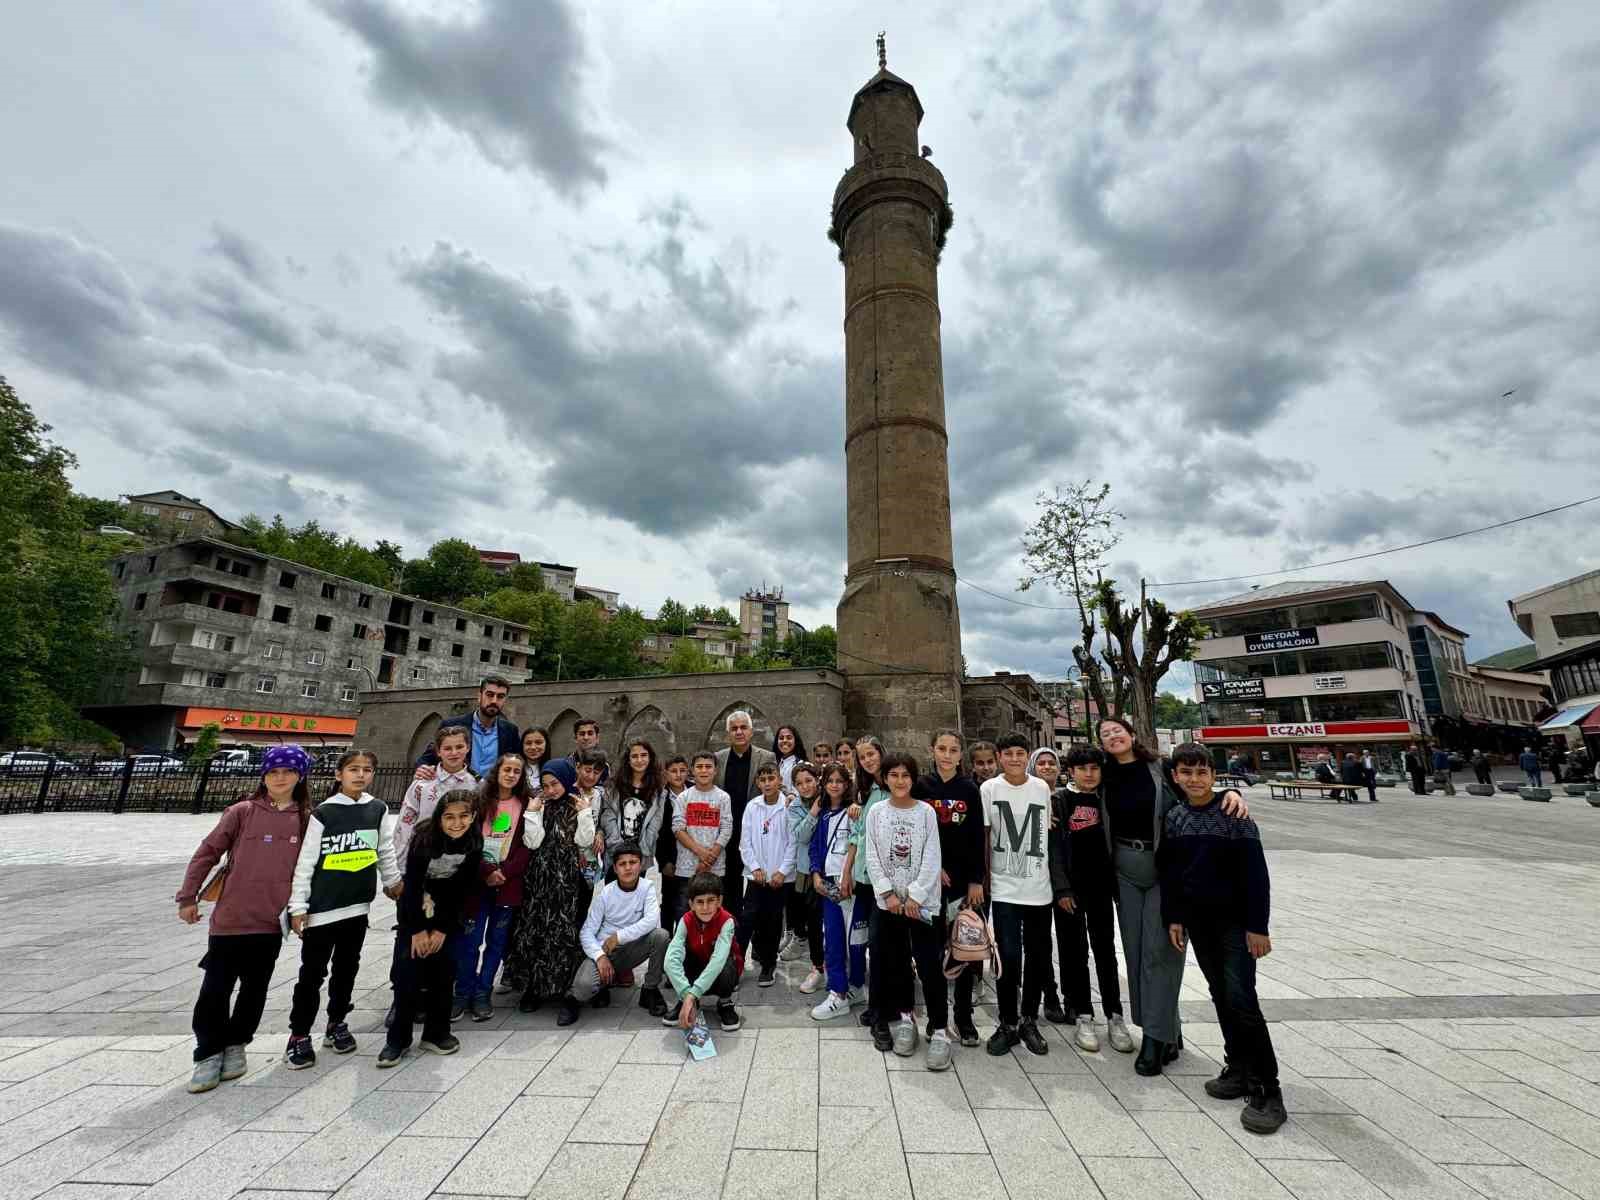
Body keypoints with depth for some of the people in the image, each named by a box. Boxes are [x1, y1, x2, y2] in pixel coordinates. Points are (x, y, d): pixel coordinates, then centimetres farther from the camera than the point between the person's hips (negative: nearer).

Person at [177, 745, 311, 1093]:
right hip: (230, 917, -1)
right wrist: (187, 897, 1)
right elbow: (207, 853, 1)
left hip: (271, 921, 2)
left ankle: (236, 1044, 32)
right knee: (216, 988, 5)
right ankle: (209, 1052, 24)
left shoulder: (306, 819, 0)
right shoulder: (242, 812, -5)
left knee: (255, 988, 13)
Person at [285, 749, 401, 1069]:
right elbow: (305, 862, -7)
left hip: (358, 904, 4)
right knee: (312, 972, 5)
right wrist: (298, 906, -6)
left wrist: (393, 882, 14)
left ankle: (337, 1024, 31)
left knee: (347, 967, 15)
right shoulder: (323, 813, -11)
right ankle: (299, 1034, 20)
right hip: (322, 906, -3)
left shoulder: (378, 809, 0)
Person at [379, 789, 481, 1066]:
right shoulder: (425, 838, -27)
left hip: (449, 908, 2)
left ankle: (436, 1032, 14)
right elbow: (413, 884, -20)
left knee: (443, 967, 0)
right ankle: (398, 1038, 6)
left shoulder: (474, 842, -19)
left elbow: (466, 889, -12)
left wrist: (444, 929, -11)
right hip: (415, 904, -2)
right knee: (413, 966, -8)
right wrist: (418, 929, -16)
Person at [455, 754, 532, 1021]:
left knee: (497, 941, 8)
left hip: (509, 884, 0)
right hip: (477, 881, 0)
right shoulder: (480, 801, 0)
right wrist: (487, 871, -14)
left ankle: (482, 994, 23)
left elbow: (528, 846, -3)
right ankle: (463, 994, 20)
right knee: (468, 940, 3)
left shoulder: (528, 804, 0)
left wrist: (504, 873, -13)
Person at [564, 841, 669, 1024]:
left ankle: (650, 990, -5)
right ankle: (572, 998, 8)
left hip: (633, 948, 1)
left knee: (660, 935, -27)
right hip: (604, 950, -1)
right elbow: (587, 932, -8)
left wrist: (618, 937, -25)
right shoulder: (605, 894, -9)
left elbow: (652, 920, -24)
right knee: (584, 985, -31)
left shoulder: (647, 887, -9)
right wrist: (600, 956, -25)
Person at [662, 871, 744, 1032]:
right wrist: (687, 996, -49)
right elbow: (671, 959, -36)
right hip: (696, 970, 2)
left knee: (726, 965, -37)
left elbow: (718, 960, -43)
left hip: (720, 970, -2)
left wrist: (692, 994, -51)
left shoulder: (726, 921, -29)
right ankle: (685, 1000, 0)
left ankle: (725, 1003, -5)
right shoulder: (686, 921, -22)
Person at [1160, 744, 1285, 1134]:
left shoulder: (1232, 815, -12)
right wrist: (1173, 917, 5)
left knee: (1241, 999, -8)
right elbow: (1168, 871, 6)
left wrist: (1257, 926, -13)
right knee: (1221, 996, 13)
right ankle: (1238, 1067, 26)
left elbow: (1256, 872, -11)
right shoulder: (1173, 817, 1)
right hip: (1197, 919, 5)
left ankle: (1266, 1090, 3)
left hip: (1235, 919, -4)